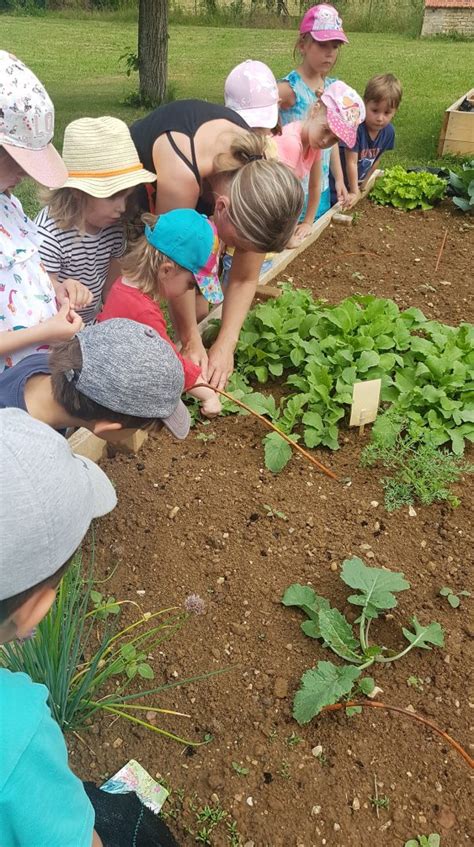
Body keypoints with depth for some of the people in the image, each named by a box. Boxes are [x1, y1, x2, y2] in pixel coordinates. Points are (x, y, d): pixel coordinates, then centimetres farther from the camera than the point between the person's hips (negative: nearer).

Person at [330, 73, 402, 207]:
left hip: (356, 182, 6)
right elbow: (351, 162, -26)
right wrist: (354, 192, -23)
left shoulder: (388, 131, -8)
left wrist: (364, 183, 5)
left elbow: (375, 159, 4)